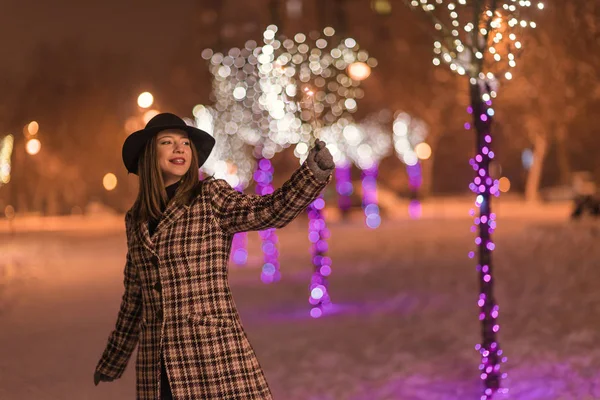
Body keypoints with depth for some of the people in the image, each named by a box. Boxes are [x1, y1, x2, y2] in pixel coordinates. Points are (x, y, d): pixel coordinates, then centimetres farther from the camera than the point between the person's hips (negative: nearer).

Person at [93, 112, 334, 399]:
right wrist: (112, 361, 29)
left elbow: (270, 211, -17)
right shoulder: (136, 220, 13)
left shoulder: (212, 198, 1)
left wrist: (314, 172, -34)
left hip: (214, 355, -4)